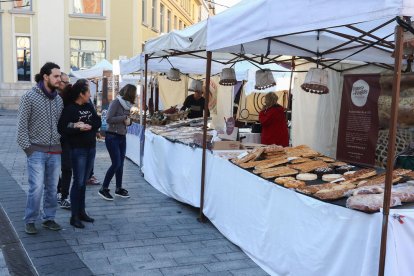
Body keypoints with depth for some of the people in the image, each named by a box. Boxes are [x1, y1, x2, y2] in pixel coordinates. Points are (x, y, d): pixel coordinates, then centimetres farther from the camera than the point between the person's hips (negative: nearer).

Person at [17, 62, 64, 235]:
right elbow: (22, 125, -5)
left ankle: (49, 218, 22)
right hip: (37, 151, -5)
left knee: (52, 188, 9)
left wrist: (62, 144, 7)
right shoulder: (30, 97, -5)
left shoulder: (59, 99, 9)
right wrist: (27, 147, -9)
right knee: (36, 187, -7)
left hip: (55, 151, 5)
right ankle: (30, 221, 9)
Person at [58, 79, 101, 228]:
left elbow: (98, 122, 0)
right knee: (78, 182, -2)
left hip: (91, 148, 6)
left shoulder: (89, 107, 8)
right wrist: (79, 128, -25)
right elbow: (62, 129, -17)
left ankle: (81, 212, 23)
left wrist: (85, 125, -14)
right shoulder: (69, 109, -11)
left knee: (84, 182, 13)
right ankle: (74, 216, 7)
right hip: (78, 150, -6)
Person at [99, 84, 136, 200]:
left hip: (122, 137, 7)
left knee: (121, 164, 10)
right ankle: (104, 189, 2)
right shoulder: (116, 102, -13)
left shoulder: (127, 104, 8)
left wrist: (129, 121, -5)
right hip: (112, 137, -7)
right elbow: (109, 119, -19)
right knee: (116, 163, -10)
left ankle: (119, 189, 21)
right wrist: (124, 117, -15)